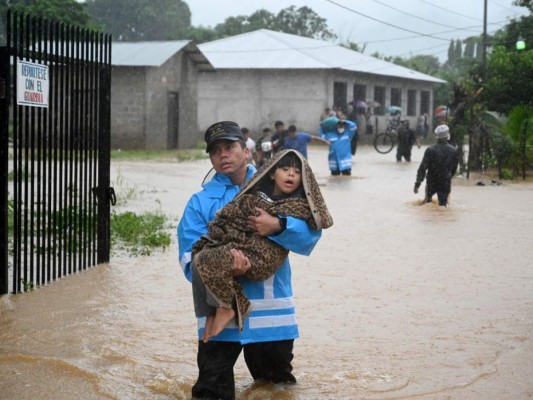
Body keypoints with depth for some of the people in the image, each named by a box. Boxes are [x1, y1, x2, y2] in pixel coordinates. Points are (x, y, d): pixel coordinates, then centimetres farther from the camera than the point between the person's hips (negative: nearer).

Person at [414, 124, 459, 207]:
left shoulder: (430, 150, -14)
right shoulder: (453, 150, -6)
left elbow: (423, 167, -17)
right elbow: (454, 168, 5)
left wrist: (417, 183, -16)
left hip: (431, 182, 0)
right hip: (445, 183, 0)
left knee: (427, 201, 22)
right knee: (443, 205, 6)